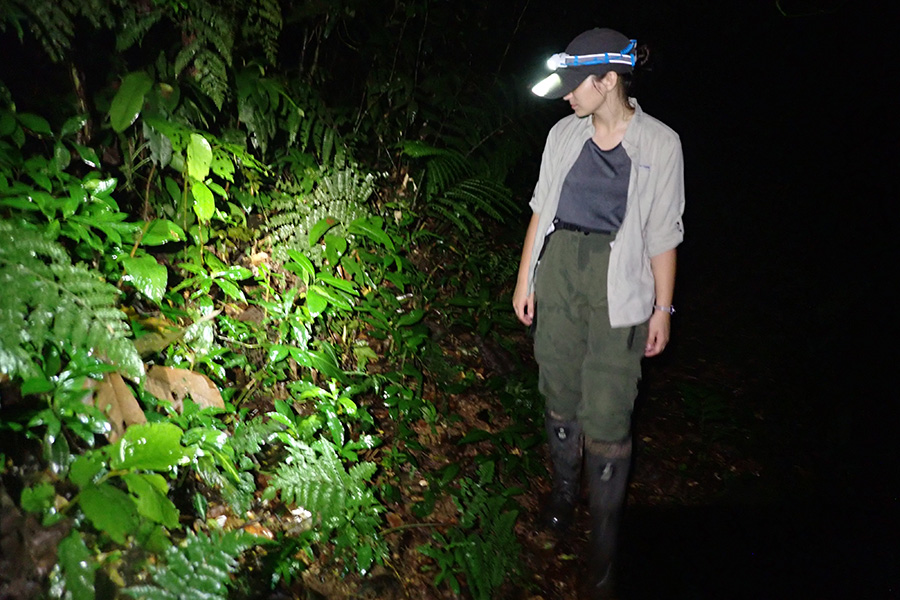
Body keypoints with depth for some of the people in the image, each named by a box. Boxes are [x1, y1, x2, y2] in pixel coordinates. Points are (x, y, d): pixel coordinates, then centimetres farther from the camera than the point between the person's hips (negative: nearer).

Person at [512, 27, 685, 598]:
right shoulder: (565, 134, 5)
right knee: (560, 391, 14)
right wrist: (525, 278, 11)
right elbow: (542, 210, 12)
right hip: (559, 269, 4)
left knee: (607, 417, -4)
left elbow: (663, 235, -2)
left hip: (618, 282, -4)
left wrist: (663, 308, -1)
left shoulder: (659, 143, -5)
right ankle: (565, 488, 38)